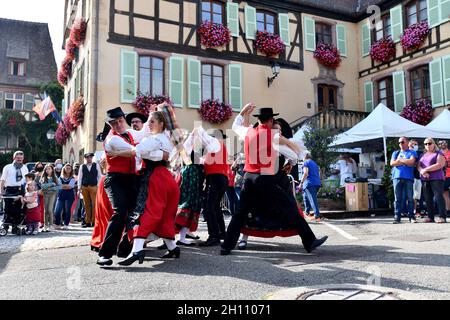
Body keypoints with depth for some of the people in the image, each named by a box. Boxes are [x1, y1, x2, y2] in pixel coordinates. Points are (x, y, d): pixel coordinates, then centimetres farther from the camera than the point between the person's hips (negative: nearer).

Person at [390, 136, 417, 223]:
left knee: (410, 198, -3)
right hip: (397, 177, 2)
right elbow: (392, 163, 5)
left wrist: (399, 160, 2)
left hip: (408, 178, -2)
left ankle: (411, 216, 2)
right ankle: (397, 217, -2)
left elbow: (411, 162, -6)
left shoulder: (412, 152, 12)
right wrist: (406, 162, -1)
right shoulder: (395, 153, 21)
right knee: (398, 198, -2)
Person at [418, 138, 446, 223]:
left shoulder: (439, 153, 3)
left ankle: (442, 217, -10)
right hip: (425, 179, 6)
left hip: (436, 178, -6)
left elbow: (439, 165, -12)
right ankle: (430, 217, 7)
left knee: (439, 197, -11)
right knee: (428, 199, 3)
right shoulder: (423, 155, 21)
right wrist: (422, 171, -11)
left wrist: (426, 169, -14)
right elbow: (418, 166, 12)